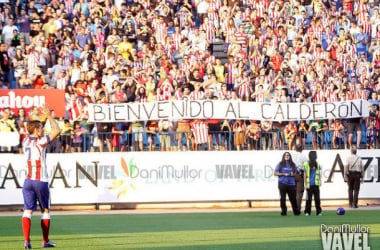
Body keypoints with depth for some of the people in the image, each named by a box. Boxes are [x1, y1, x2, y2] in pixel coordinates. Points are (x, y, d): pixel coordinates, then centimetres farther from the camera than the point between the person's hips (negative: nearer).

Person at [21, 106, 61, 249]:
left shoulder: (25, 142, 6)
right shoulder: (40, 141, -9)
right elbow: (57, 130, -7)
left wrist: (42, 118, 29)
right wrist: (49, 116, 2)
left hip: (28, 182, 4)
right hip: (41, 182, -4)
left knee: (28, 210, -2)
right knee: (45, 210, 12)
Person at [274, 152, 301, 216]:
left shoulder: (292, 164, 12)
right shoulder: (280, 164, 4)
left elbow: (295, 173, 21)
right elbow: (275, 173, 1)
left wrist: (293, 174, -2)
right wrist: (283, 174, -9)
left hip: (291, 184, 2)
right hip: (282, 183, -2)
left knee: (293, 198, 0)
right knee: (283, 198, -3)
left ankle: (296, 211, 10)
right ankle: (283, 211, 4)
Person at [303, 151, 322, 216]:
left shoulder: (317, 164, 9)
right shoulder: (306, 164, -2)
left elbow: (319, 174, 13)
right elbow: (305, 175, -2)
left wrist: (320, 181, 1)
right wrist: (305, 184, -6)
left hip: (316, 184, 3)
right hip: (309, 185, -3)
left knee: (317, 198, 1)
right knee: (309, 198, 2)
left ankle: (319, 211, 4)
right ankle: (307, 212, 9)